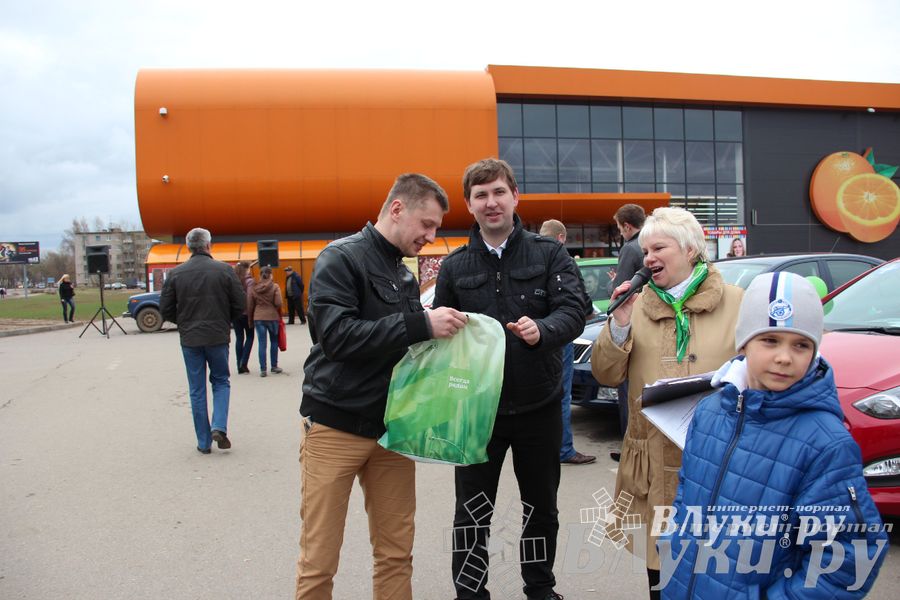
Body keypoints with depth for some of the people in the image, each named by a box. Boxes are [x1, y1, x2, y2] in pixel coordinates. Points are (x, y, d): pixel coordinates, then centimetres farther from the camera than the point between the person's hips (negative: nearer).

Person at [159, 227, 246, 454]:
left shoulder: (176, 273, -3)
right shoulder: (225, 270, -6)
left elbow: (165, 310, -1)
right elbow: (240, 304, -4)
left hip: (189, 339, 1)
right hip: (218, 337, -1)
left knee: (197, 390, 10)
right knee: (221, 382, 17)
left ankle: (203, 442, 14)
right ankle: (219, 427, -2)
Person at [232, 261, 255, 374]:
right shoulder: (249, 280, -9)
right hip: (246, 313, -4)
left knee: (239, 338, 10)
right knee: (249, 337, 11)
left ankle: (240, 366, 11)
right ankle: (244, 363, -2)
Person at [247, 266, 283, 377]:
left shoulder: (253, 288, 2)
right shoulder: (275, 286, -6)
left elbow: (249, 306, 3)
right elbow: (278, 303, -12)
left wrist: (250, 320, 12)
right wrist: (279, 314, 8)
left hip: (258, 318, 2)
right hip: (273, 317, -2)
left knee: (261, 343, 4)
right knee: (274, 342, 14)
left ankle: (263, 369, 3)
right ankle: (274, 366, 21)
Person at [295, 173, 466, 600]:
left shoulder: (405, 275, 14)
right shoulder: (342, 258, -8)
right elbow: (337, 336, -21)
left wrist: (442, 329, 0)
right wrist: (421, 325, -24)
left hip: (392, 429, 7)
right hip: (335, 429, -6)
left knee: (396, 555, 9)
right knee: (318, 562, 3)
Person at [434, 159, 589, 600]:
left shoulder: (548, 253, 0)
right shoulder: (454, 266, 4)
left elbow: (575, 308, -11)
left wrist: (542, 330, -29)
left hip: (538, 406, 0)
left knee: (541, 507, 17)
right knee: (471, 512, 10)